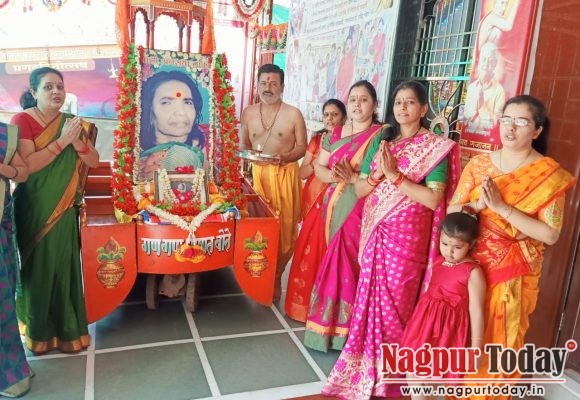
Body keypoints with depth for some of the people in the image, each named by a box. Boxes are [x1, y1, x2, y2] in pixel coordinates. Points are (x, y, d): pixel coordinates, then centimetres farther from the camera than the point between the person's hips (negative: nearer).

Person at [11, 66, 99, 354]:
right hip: (34, 211, -4)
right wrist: (61, 141, -21)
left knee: (65, 267, 9)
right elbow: (26, 165, -18)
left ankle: (66, 329, 23)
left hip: (64, 210, 4)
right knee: (38, 268, 5)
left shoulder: (72, 123, 7)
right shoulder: (22, 120, -7)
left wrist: (78, 143, -15)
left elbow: (94, 162, 2)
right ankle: (39, 332, 21)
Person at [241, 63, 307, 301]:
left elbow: (302, 147, -2)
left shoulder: (293, 114, -5)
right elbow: (244, 144, 13)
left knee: (283, 228, 0)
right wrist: (249, 154, -10)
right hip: (257, 174, 3)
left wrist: (284, 157, -21)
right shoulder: (248, 113, 6)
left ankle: (276, 276, 17)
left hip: (284, 175, -3)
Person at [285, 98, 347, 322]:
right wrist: (319, 161, -9)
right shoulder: (317, 139, 11)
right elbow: (303, 172, 7)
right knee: (308, 251, 6)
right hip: (314, 200, 4)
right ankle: (302, 302, 19)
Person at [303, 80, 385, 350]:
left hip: (360, 211, -5)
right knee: (334, 262, 10)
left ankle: (345, 327, 12)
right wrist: (333, 175, -10)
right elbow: (318, 167, 10)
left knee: (352, 264, -2)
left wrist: (354, 177, -22)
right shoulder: (336, 134, 13)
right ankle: (330, 322, 23)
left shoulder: (381, 135, -4)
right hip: (333, 208, 5)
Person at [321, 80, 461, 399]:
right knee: (368, 297, 12)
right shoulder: (382, 141, 8)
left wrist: (395, 175, -19)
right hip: (374, 233, 5)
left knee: (395, 302, 5)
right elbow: (359, 190, 6)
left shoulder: (436, 147, -6)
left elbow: (434, 199, -16)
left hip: (407, 236, -4)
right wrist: (377, 174, -13)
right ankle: (364, 362, 31)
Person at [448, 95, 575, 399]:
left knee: (495, 347, 10)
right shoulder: (478, 164, 2)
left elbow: (550, 234, -15)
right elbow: (451, 209, 1)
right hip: (469, 266, 3)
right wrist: (478, 205, -19)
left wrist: (500, 207, -22)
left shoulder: (549, 174, -8)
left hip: (512, 277, -3)